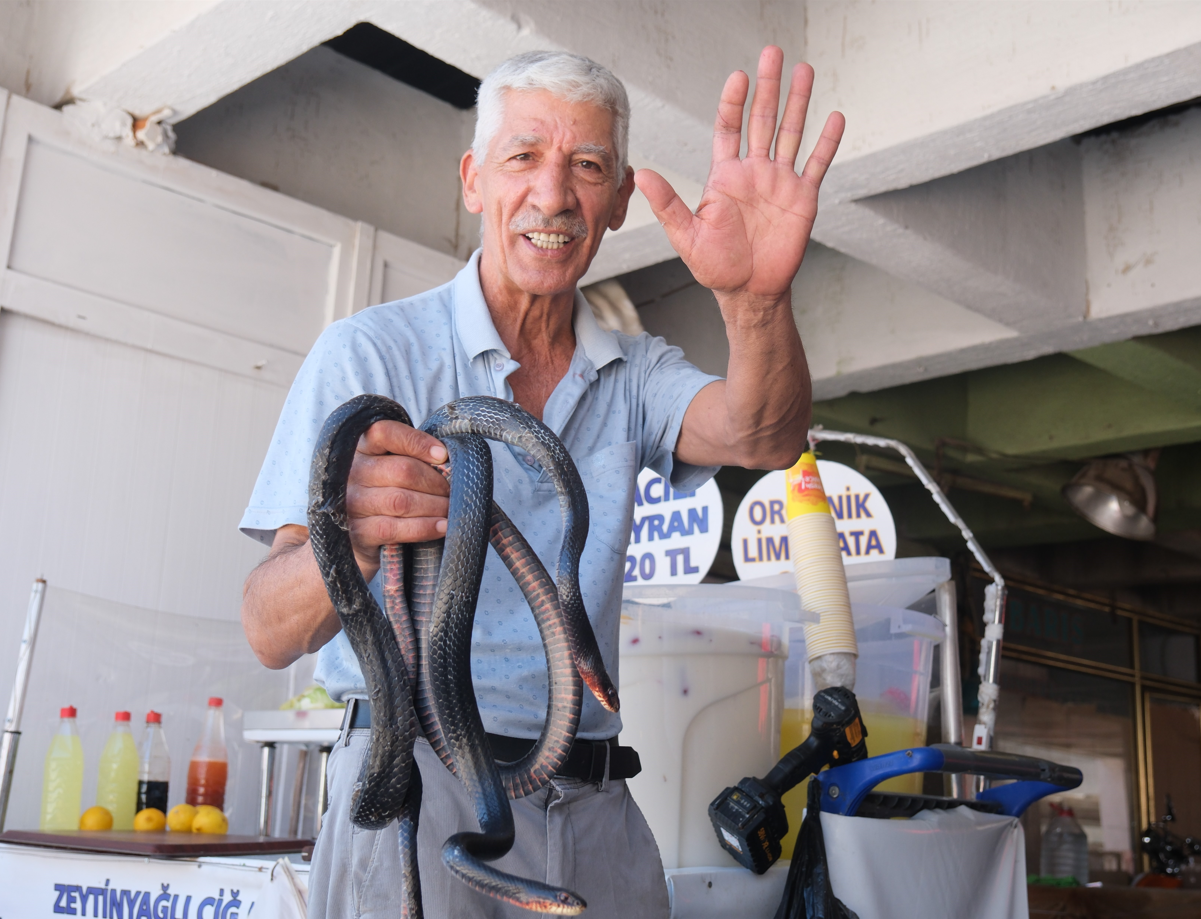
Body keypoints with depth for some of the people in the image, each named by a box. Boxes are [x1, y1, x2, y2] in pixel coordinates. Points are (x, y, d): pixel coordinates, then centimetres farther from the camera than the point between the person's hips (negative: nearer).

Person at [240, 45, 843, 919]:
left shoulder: (635, 372, 9)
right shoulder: (370, 352, -5)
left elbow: (759, 437, -13)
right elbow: (272, 633, -13)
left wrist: (758, 300, -33)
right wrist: (348, 539, -36)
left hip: (596, 813, 4)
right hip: (418, 789, -3)